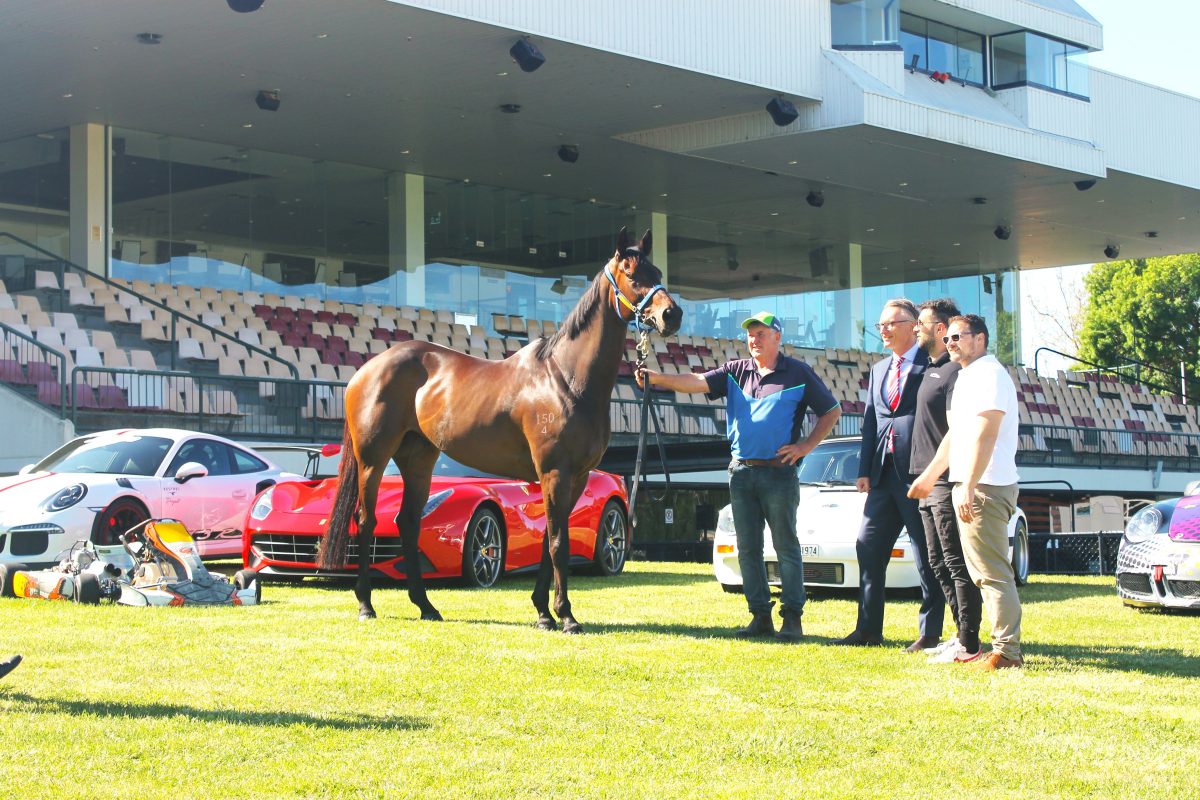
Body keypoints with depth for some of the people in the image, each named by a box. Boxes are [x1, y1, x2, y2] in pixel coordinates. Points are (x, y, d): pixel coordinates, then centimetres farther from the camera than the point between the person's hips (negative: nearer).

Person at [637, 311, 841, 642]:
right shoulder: (736, 371, 9)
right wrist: (656, 378, -20)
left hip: (779, 472, -4)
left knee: (786, 547, -2)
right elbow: (698, 381, -5)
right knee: (748, 548, 6)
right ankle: (760, 616, 13)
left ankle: (792, 618, 1)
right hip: (741, 472, 4)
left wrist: (805, 446, -4)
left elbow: (832, 411, 6)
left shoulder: (798, 373, 1)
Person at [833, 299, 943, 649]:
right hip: (884, 475, 8)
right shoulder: (879, 370, 19)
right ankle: (868, 629, 14)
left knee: (926, 554, 0)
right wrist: (865, 470, 9)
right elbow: (870, 421, 17)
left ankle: (930, 631, 6)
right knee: (868, 548, 7)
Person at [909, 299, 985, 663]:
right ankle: (962, 636, 20)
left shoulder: (956, 371, -12)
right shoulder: (932, 369, 18)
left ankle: (969, 644, -4)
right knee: (939, 564, 14)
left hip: (948, 483, -10)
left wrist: (958, 482, -23)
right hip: (930, 484, 10)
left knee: (958, 564, -7)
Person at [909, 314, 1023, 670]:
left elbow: (984, 434, -21)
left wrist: (968, 486, -26)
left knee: (992, 572, -10)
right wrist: (930, 475, 34)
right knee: (984, 573, 11)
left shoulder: (988, 374, -11)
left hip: (985, 487, -11)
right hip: (971, 486, 11)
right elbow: (955, 433, 30)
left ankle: (1007, 651, -9)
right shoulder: (967, 377, 21)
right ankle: (1004, 646, 15)